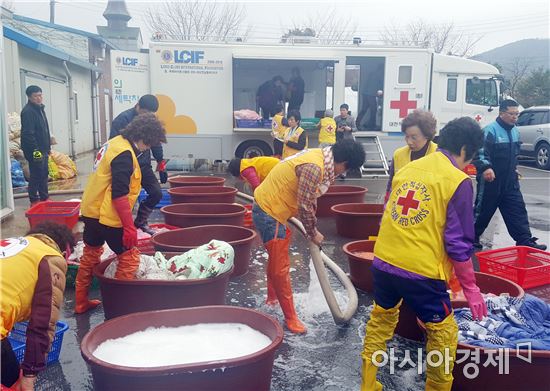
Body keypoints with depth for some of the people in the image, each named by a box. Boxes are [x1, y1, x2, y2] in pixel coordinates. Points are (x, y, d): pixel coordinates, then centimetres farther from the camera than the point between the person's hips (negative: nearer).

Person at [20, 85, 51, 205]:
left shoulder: (40, 109, 15)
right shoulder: (27, 111, -15)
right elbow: (28, 133, -22)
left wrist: (48, 146, 18)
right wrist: (35, 150, -25)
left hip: (43, 149, 9)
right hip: (34, 150, -9)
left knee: (44, 174, 14)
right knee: (36, 175, -4)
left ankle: (44, 198, 23)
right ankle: (34, 200, 3)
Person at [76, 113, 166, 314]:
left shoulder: (114, 143, 10)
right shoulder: (124, 154, -20)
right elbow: (119, 195, -25)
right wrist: (129, 227, -22)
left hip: (91, 210, 10)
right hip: (107, 215, -10)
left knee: (90, 254, 21)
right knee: (129, 258, 0)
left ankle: (81, 302, 33)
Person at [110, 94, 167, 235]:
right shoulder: (122, 119, -14)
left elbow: (156, 145, 15)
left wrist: (161, 167, 14)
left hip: (144, 166, 6)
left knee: (156, 193, 4)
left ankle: (140, 222, 23)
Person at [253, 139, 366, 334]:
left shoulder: (319, 157, 4)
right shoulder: (314, 167, -27)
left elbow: (309, 199, 14)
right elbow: (304, 206, -21)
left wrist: (313, 229, 18)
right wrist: (313, 234, -6)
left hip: (269, 207, 11)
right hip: (269, 211, -11)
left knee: (277, 258, 28)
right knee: (280, 268, -1)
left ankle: (273, 297, 48)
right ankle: (290, 318, 12)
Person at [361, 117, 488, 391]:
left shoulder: (407, 168, 10)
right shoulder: (458, 182, -8)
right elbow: (459, 243, -9)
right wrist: (470, 288, 0)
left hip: (383, 261, 7)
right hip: (421, 270, -6)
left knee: (381, 320, 24)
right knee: (443, 332, 14)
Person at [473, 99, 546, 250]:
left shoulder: (515, 131, 10)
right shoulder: (490, 130, -17)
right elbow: (479, 152, -25)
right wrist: (485, 167, -37)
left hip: (510, 181, 7)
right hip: (490, 180, -7)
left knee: (518, 209, 4)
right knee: (483, 210, 6)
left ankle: (525, 240, 8)